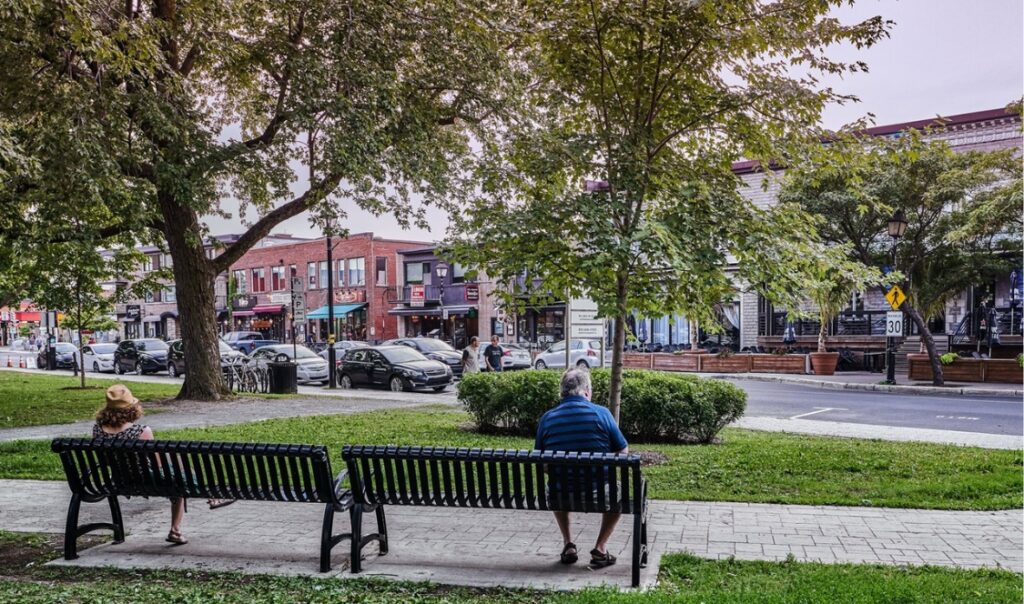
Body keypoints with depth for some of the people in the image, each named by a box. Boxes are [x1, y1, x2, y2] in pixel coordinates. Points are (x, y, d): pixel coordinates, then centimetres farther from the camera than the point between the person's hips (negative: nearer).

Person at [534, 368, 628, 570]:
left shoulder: (547, 418, -1)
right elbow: (623, 452, 1)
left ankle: (568, 544, 31)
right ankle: (600, 548, 20)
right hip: (597, 494, -2)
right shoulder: (601, 413, -8)